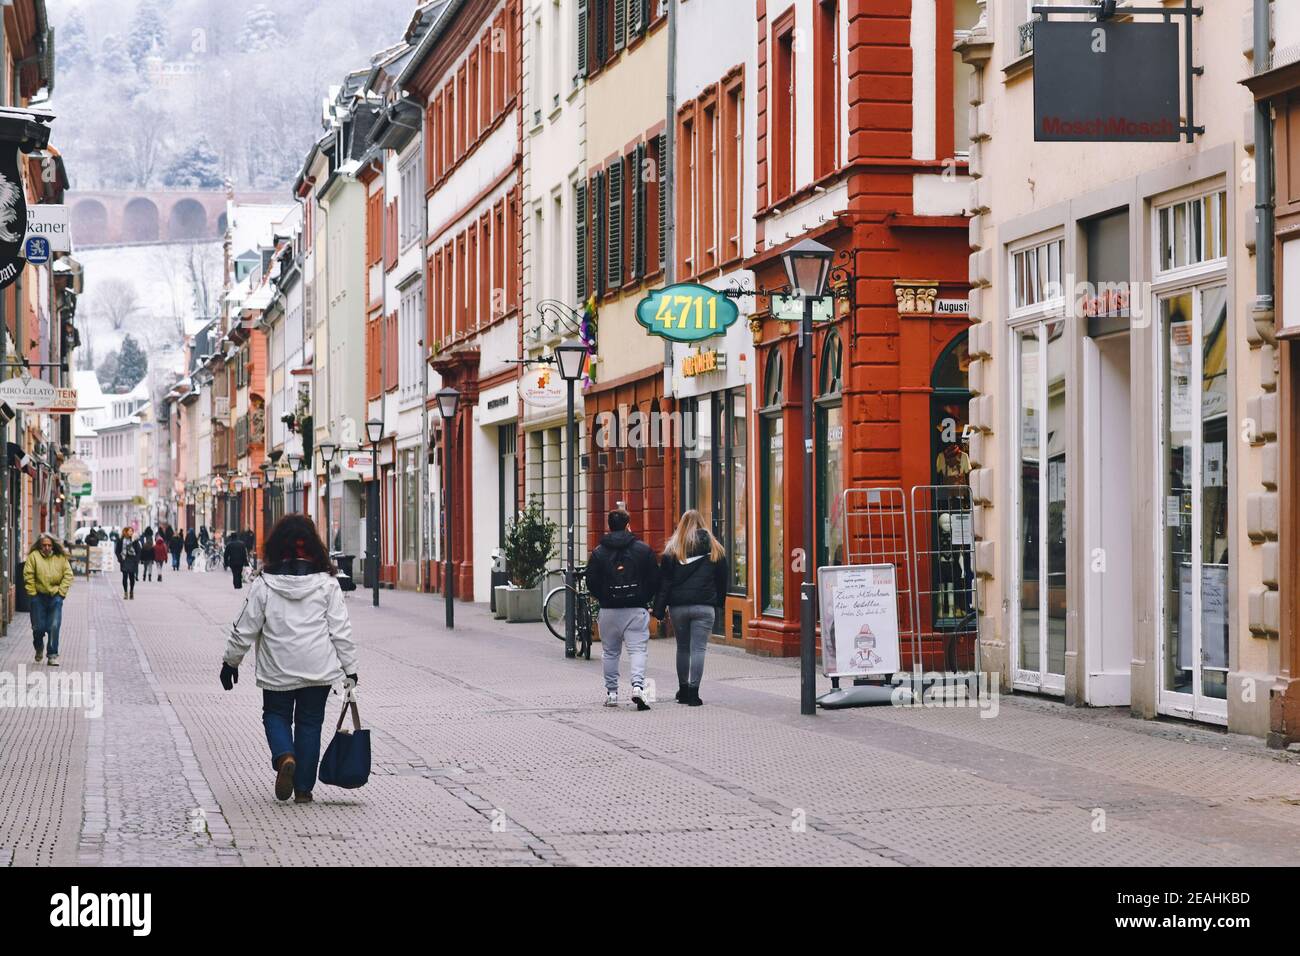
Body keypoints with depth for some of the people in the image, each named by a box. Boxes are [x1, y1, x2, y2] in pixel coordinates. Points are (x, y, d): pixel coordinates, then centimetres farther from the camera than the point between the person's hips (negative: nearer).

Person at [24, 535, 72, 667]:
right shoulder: (33, 556, -2)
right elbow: (28, 576, -4)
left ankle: (53, 655, 0)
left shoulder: (61, 558, 4)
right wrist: (32, 593, -7)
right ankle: (39, 648, 35)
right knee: (38, 627, 5)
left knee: (54, 626, -7)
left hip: (55, 596, 1)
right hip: (39, 596, -1)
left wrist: (61, 592, -4)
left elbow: (68, 575, 4)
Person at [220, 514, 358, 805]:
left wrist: (230, 661, 12)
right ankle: (303, 788, 13)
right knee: (309, 722, 13)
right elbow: (341, 631, -3)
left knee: (276, 715, 19)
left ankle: (285, 757, -9)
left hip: (278, 671, -1)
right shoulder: (326, 582, -5)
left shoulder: (264, 584, -7)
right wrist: (350, 669, 5)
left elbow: (245, 629, -2)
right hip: (319, 670, 1)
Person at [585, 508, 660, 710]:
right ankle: (638, 685, -23)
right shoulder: (643, 549, 0)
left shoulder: (598, 552, 1)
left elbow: (591, 583, 0)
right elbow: (654, 580, 1)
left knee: (610, 652, 12)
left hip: (609, 610, 1)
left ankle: (611, 693, 14)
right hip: (636, 610, -1)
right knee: (637, 649, -3)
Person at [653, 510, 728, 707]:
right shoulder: (715, 549, 4)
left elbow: (664, 582, -1)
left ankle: (683, 689, 22)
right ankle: (693, 691, -11)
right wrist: (718, 603, 19)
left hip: (678, 606, 1)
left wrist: (659, 609, 0)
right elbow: (722, 581, 9)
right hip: (704, 607, -1)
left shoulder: (672, 550, 0)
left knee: (682, 648, 14)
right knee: (698, 648, -3)